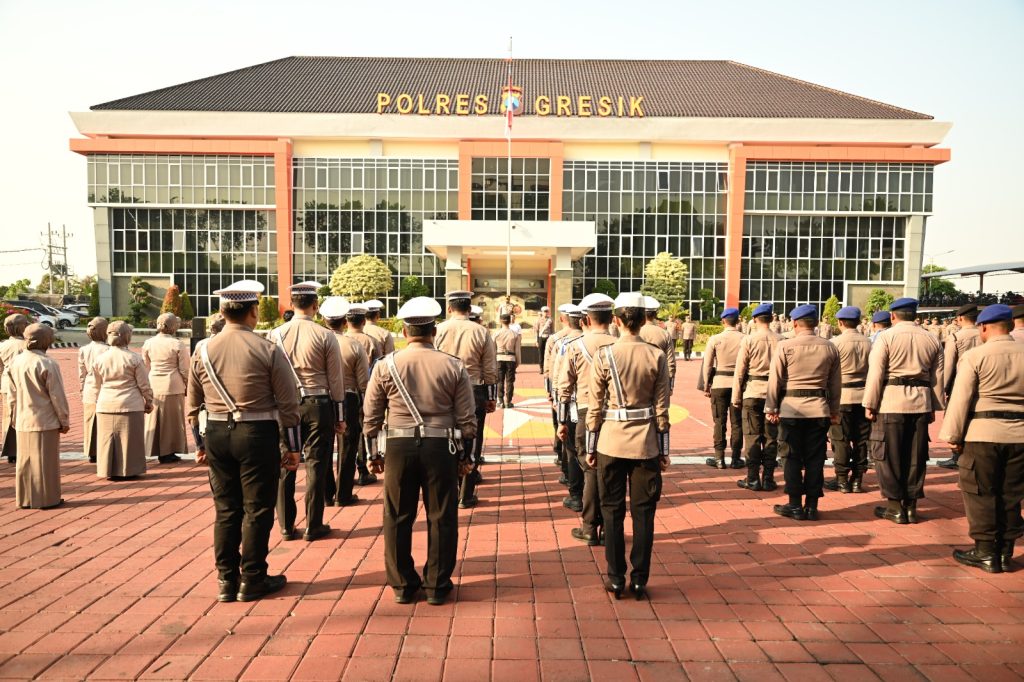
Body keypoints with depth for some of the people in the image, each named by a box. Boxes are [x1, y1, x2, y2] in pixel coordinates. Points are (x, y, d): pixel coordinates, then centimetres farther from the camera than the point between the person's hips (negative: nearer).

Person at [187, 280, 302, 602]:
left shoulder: (203, 350, 3)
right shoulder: (268, 351, -9)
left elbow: (192, 405, 9)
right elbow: (288, 404, -8)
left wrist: (200, 444, 20)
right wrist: (293, 447, 1)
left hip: (216, 434, 4)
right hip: (257, 434, -4)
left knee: (226, 508, 14)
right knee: (257, 509, 7)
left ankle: (226, 580, 22)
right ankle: (252, 579, 16)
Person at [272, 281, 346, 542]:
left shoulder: (276, 335, -1)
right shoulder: (325, 336, -6)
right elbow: (335, 379, -3)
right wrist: (340, 416, 5)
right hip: (318, 405, -2)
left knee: (285, 465, 10)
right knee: (316, 465, 5)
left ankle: (286, 526, 17)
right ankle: (313, 526, 12)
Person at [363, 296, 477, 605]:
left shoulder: (385, 366, 0)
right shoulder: (454, 366, -1)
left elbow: (371, 416, 5)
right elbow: (467, 419, 1)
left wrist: (374, 453, 15)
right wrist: (465, 455, 11)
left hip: (399, 447, 1)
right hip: (440, 448, 0)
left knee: (398, 518, 13)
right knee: (441, 518, 10)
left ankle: (403, 585, 22)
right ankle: (437, 586, 18)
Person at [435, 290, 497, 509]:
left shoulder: (438, 331, -3)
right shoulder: (481, 332, -3)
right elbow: (490, 370, -1)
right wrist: (492, 398, 9)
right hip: (474, 393, -1)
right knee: (471, 445, 8)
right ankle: (466, 496, 13)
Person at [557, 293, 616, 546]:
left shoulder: (576, 347, -1)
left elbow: (565, 387, 0)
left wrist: (562, 422, 7)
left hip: (586, 414, -1)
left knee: (591, 471, 6)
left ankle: (590, 529, 12)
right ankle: (608, 527, 17)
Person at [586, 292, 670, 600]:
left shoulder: (604, 355, -7)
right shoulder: (657, 356, -4)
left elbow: (595, 405, -4)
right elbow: (661, 407, -1)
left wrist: (590, 447, 4)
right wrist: (663, 449, 7)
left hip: (611, 441, -1)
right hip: (646, 442, 1)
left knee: (612, 510, 9)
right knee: (643, 511, 9)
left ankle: (615, 578, 15)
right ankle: (639, 579, 15)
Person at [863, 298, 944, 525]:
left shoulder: (886, 337, -6)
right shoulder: (932, 340, 9)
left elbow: (875, 374, -10)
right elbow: (938, 378, 10)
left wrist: (870, 404, -5)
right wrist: (934, 407, 16)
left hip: (891, 402, -4)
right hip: (920, 403, 5)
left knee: (889, 455, 4)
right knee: (915, 455, 11)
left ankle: (895, 507, 8)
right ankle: (911, 506, 18)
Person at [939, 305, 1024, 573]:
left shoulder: (975, 356, -9)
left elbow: (960, 399, -10)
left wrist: (953, 435, -2)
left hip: (983, 433, -5)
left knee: (980, 493, 5)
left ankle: (986, 552, 9)